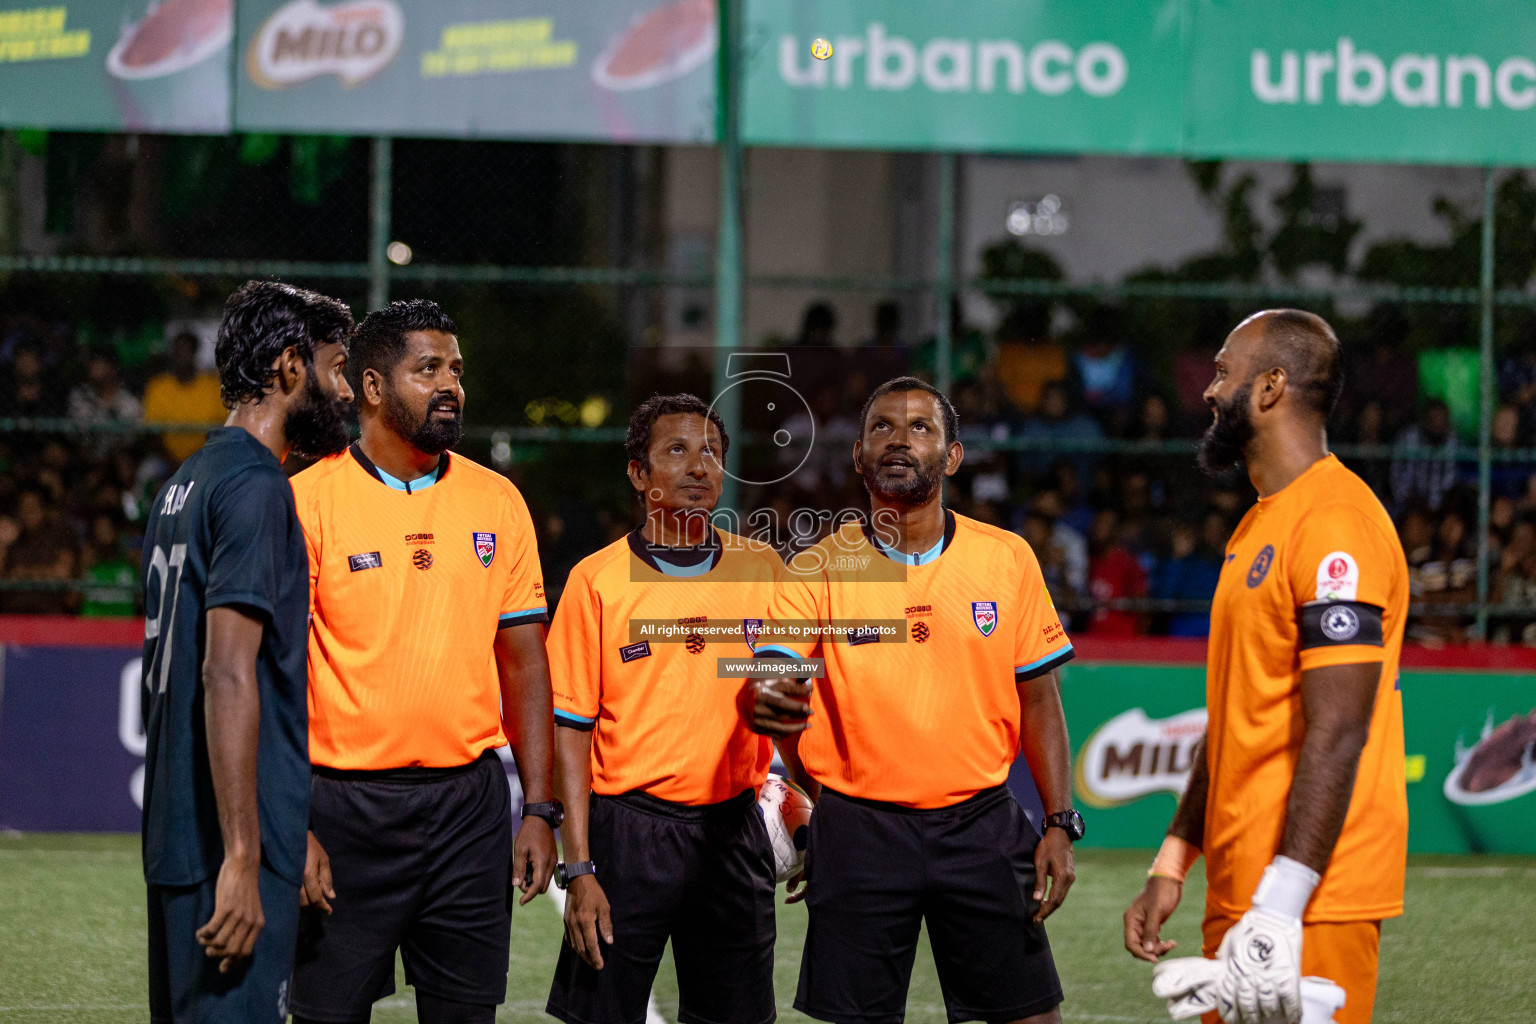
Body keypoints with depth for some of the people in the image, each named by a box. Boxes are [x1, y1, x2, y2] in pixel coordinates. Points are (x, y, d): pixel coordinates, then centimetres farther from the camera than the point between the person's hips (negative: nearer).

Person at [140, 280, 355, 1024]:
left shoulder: (187, 483, 17)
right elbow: (228, 675, -21)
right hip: (232, 850, -10)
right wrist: (243, 859, -23)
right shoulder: (256, 487, -13)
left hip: (176, 838, 10)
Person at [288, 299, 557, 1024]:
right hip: (346, 802, -3)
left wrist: (540, 809, 4)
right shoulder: (310, 501, -4)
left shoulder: (497, 502, 8)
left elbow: (524, 665, 11)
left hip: (470, 803, 3)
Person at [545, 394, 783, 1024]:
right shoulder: (597, 580, -3)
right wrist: (579, 867, -10)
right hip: (628, 825, -3)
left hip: (733, 828, 3)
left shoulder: (761, 569, 6)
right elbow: (571, 728, -4)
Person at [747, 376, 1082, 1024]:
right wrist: (761, 701, -38)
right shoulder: (817, 572, -1)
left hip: (982, 823, 1)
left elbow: (1038, 700, 8)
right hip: (859, 832, -1)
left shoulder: (1007, 560, 4)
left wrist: (1060, 824, 0)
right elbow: (767, 674, -14)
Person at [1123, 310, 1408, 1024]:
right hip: (1238, 889, 10)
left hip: (1308, 906, -10)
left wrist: (1281, 906, -25)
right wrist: (1171, 865, 20)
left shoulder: (1335, 524, -15)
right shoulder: (1260, 525, 19)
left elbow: (1337, 734, -21)